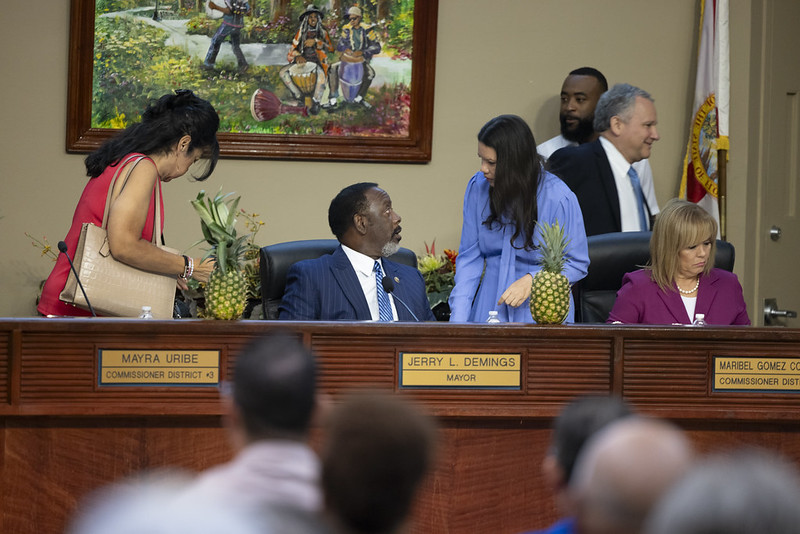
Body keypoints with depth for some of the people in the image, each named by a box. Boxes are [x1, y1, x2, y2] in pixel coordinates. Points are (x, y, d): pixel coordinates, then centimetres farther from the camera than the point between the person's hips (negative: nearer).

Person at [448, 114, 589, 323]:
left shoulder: (558, 198, -10)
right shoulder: (478, 187, 3)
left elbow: (577, 264, -2)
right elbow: (469, 257, 7)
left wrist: (533, 280, -17)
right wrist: (458, 318, -3)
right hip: (491, 306, 3)